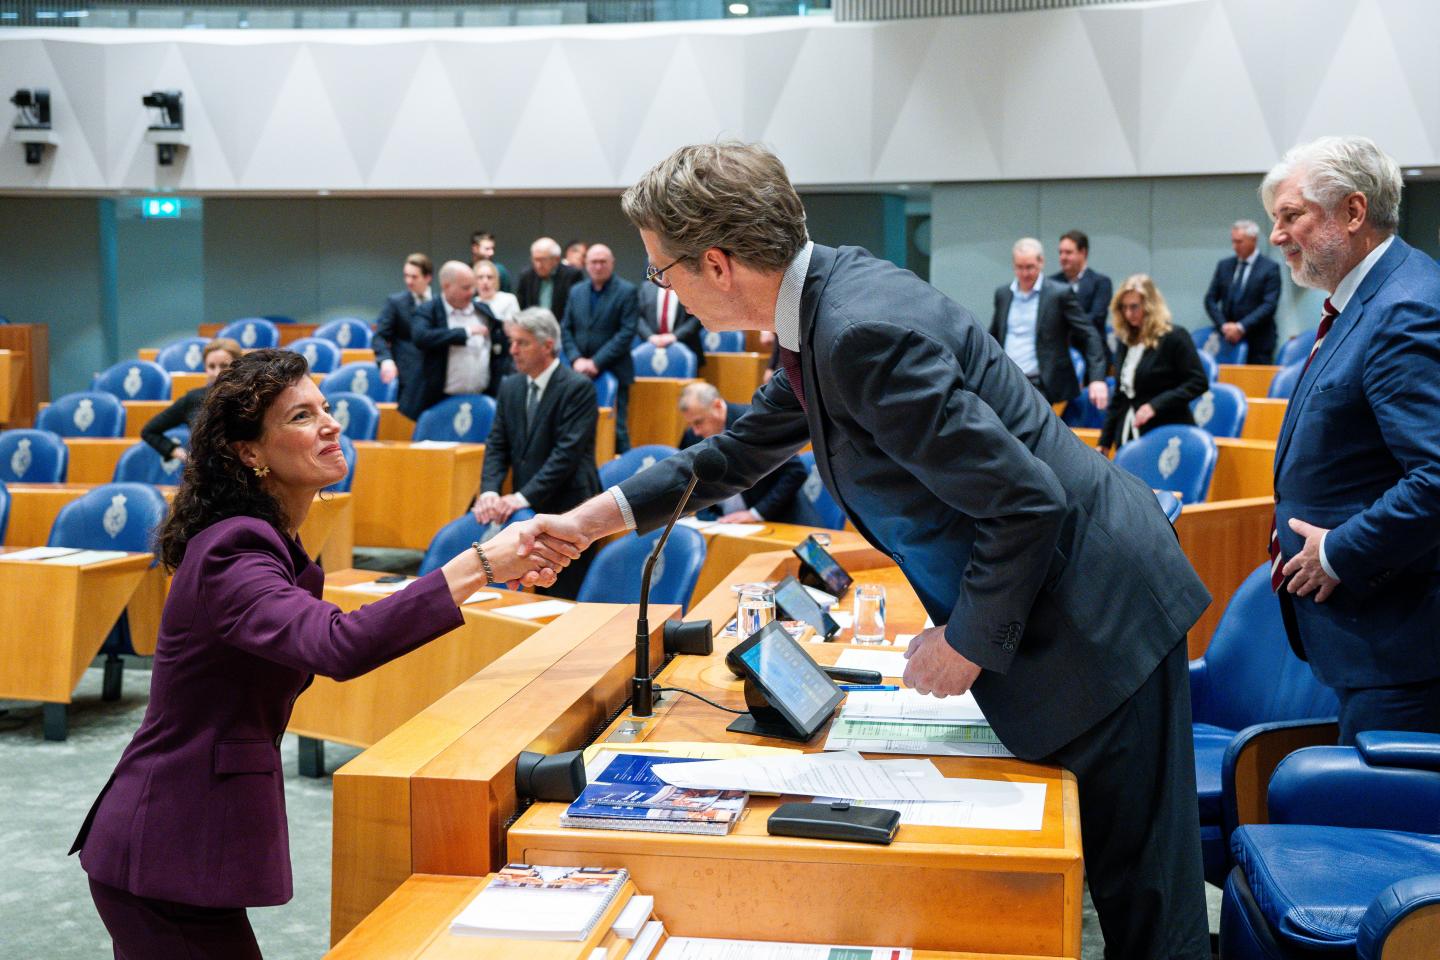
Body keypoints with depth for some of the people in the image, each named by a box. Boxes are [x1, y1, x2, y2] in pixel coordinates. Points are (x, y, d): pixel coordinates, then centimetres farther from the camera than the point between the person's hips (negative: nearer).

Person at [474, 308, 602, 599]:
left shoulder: (578, 388, -11)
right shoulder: (510, 387, 10)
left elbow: (567, 452, -18)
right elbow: (497, 445, 8)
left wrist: (524, 497, -23)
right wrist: (489, 491, -10)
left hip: (567, 510, -6)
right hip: (526, 511, 6)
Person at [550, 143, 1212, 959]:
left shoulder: (865, 331, -27)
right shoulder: (825, 297, 4)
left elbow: (1026, 503, -27)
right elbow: (744, 449, 19)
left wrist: (968, 642, -14)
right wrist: (587, 520, 19)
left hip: (1094, 616, -10)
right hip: (1051, 607, 10)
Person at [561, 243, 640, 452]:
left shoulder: (627, 291, -3)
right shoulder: (576, 292, 13)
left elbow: (627, 332, -10)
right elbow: (565, 329, 12)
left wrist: (597, 362, -14)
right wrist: (576, 359, -5)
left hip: (613, 372, -4)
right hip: (581, 372, 4)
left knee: (616, 428, -4)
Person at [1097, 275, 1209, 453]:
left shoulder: (1174, 337, -5)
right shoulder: (1125, 341, 12)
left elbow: (1199, 382, -11)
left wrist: (1155, 405, -20)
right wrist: (1104, 443, 13)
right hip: (1129, 438, 6)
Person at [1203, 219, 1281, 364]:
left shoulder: (1270, 268, -1)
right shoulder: (1224, 265, 12)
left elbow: (1269, 305, -9)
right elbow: (1210, 299, 10)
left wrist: (1241, 327, -16)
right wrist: (1223, 325, -6)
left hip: (1258, 342, -3)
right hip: (1228, 339, 3)